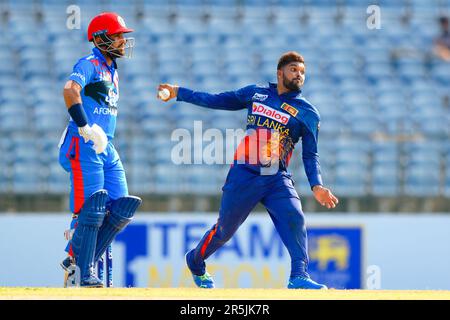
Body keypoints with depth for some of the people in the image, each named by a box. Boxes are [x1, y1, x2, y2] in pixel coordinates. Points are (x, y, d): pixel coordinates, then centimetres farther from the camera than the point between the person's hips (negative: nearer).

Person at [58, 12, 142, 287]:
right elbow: (70, 91, -26)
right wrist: (86, 128, -31)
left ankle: (79, 258, 9)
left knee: (122, 209, 0)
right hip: (85, 147, -9)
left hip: (107, 148, 9)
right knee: (92, 209, -12)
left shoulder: (112, 71, 22)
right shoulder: (89, 65, -7)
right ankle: (85, 273, -5)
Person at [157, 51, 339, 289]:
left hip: (278, 179, 0)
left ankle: (299, 277, -29)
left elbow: (310, 154, 4)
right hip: (244, 175, 0)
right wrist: (179, 93, 22)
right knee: (224, 230, 8)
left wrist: (316, 186, -12)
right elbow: (218, 100, 20)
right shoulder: (256, 93, 11)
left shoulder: (307, 113, 6)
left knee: (294, 219, -25)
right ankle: (195, 262, 35)